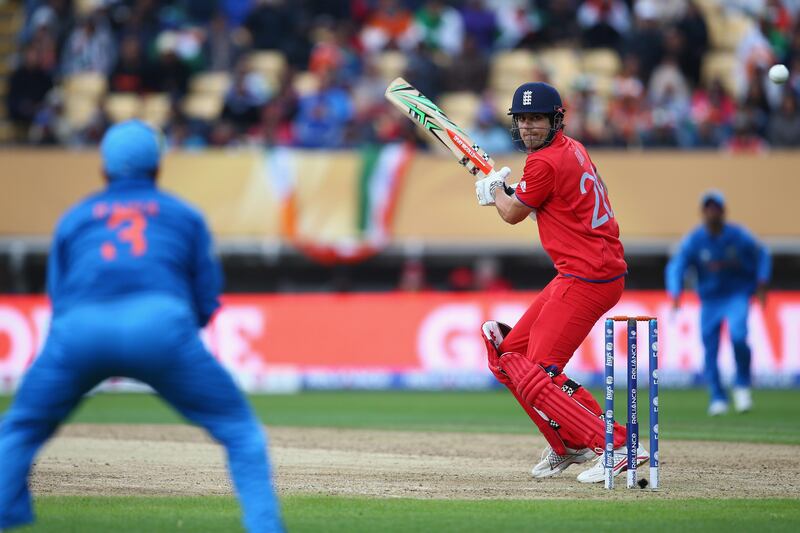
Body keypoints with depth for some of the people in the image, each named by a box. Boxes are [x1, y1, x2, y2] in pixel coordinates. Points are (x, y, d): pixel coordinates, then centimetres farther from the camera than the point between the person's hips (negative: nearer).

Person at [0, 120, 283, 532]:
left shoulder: (74, 218, 28)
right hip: (162, 326, -1)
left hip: (79, 331, 1)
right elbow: (206, 304, 20)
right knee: (241, 432, 10)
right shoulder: (185, 216, 26)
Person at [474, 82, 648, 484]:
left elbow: (513, 214, 0)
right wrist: (502, 191, 24)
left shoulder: (546, 162, -15)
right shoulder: (573, 149, 14)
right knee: (509, 354, 17)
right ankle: (567, 446, 24)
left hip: (587, 277, -10)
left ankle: (617, 447, -21)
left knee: (537, 375, -14)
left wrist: (494, 189, 19)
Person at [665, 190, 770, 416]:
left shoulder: (738, 235, -9)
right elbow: (675, 267, -17)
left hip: (737, 295, -2)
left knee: (738, 336, -24)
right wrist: (676, 294, -33)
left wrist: (761, 285, -5)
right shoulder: (694, 240, -10)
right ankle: (717, 398, 12)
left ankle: (742, 385, -2)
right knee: (709, 349, -2)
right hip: (709, 300, 2)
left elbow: (762, 255, 6)